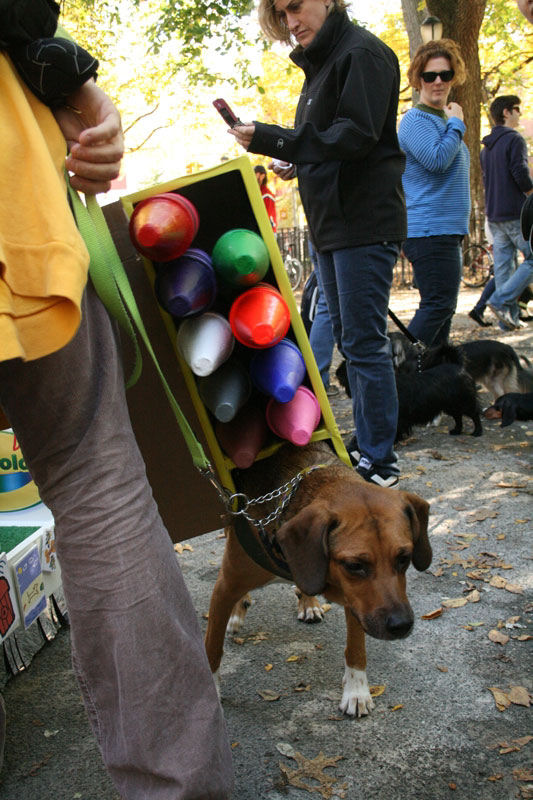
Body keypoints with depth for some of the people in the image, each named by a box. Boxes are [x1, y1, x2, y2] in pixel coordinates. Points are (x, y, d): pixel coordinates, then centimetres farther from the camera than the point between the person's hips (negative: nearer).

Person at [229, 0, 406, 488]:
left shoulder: (363, 53, -9)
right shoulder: (320, 63, 21)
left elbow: (357, 136, -21)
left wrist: (270, 140, -23)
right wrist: (295, 162, 7)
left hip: (365, 223, -10)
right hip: (331, 225, 10)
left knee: (364, 341, -9)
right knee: (349, 338, 13)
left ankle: (380, 463, -1)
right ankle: (366, 444, 23)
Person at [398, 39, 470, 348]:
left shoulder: (445, 120, 19)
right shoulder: (416, 120, -10)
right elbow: (437, 160, -25)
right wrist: (457, 124, -13)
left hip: (447, 230, 10)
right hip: (429, 230, -10)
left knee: (443, 306, 12)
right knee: (439, 305, -16)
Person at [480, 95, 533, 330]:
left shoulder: (486, 147, 18)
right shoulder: (514, 139, -8)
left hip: (493, 214, 8)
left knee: (503, 265, 6)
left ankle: (509, 318, 5)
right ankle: (501, 300, -14)